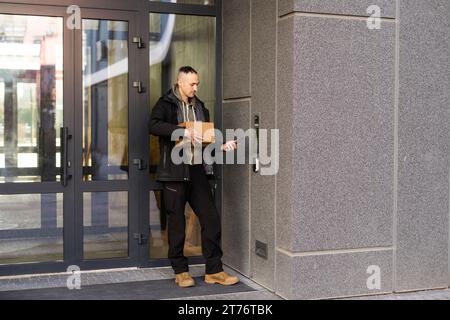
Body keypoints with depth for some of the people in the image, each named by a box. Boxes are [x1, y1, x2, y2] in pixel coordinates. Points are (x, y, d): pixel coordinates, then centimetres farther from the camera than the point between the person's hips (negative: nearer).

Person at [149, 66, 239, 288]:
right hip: (174, 171, -5)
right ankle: (180, 271, 17)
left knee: (211, 219, 2)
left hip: (196, 170, 5)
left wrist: (222, 146, 0)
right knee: (177, 223, 3)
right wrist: (183, 131, -29)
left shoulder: (199, 107, 16)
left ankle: (214, 271, 12)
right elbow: (154, 126, -21)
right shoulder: (166, 104, -2)